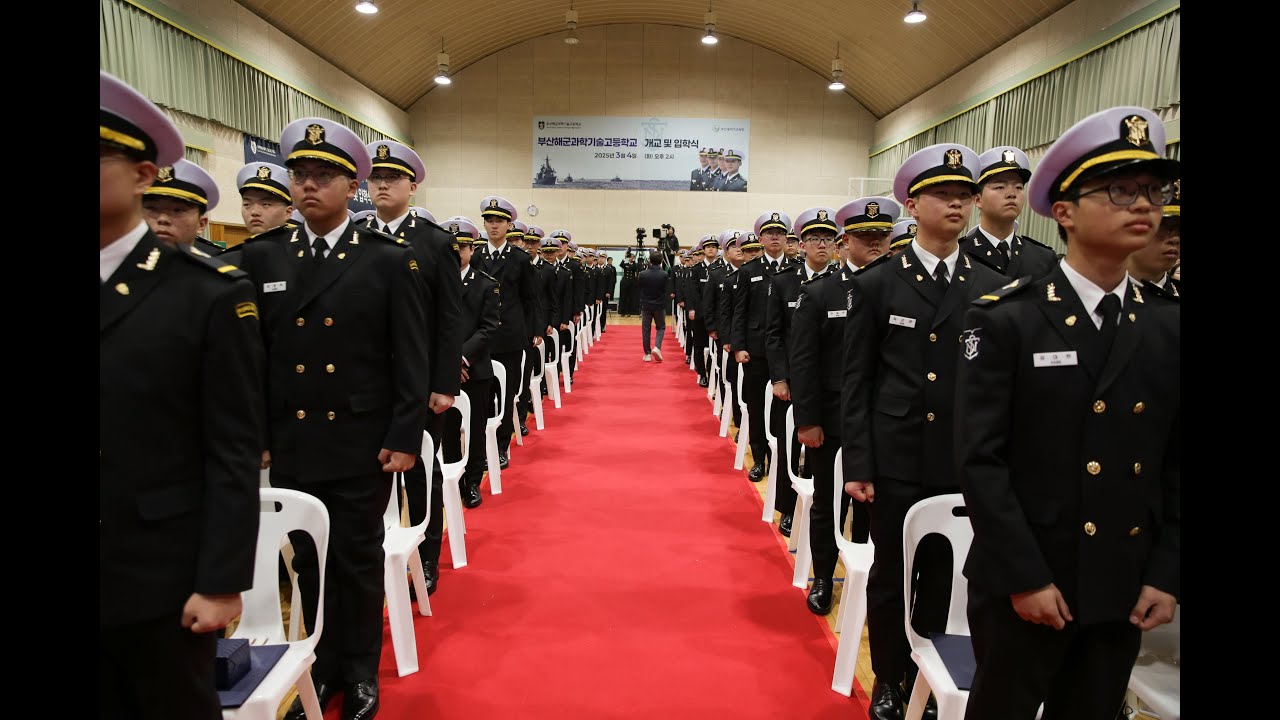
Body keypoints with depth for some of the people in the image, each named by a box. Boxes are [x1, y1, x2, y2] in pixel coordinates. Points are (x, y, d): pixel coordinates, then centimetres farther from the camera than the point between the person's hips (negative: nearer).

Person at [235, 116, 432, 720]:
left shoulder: (392, 260, -5)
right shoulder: (261, 256, 5)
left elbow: (412, 358, -6)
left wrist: (405, 438, -9)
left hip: (362, 448, -3)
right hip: (290, 447, 3)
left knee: (359, 561, 11)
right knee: (309, 563, 14)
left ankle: (361, 672, 30)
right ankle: (322, 667, 34)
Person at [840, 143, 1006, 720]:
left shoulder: (992, 288, 4)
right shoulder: (875, 284, -2)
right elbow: (856, 381, -3)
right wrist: (858, 463, -6)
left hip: (965, 464, 2)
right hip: (896, 461, -2)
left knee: (942, 578, 13)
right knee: (890, 576, 10)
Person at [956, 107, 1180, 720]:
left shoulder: (1169, 330, 4)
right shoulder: (1005, 320, -12)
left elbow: (1175, 466, 6)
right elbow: (980, 459, -15)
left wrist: (1166, 575, 0)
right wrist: (1025, 577, -15)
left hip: (1127, 592, 5)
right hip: (1022, 586, -4)